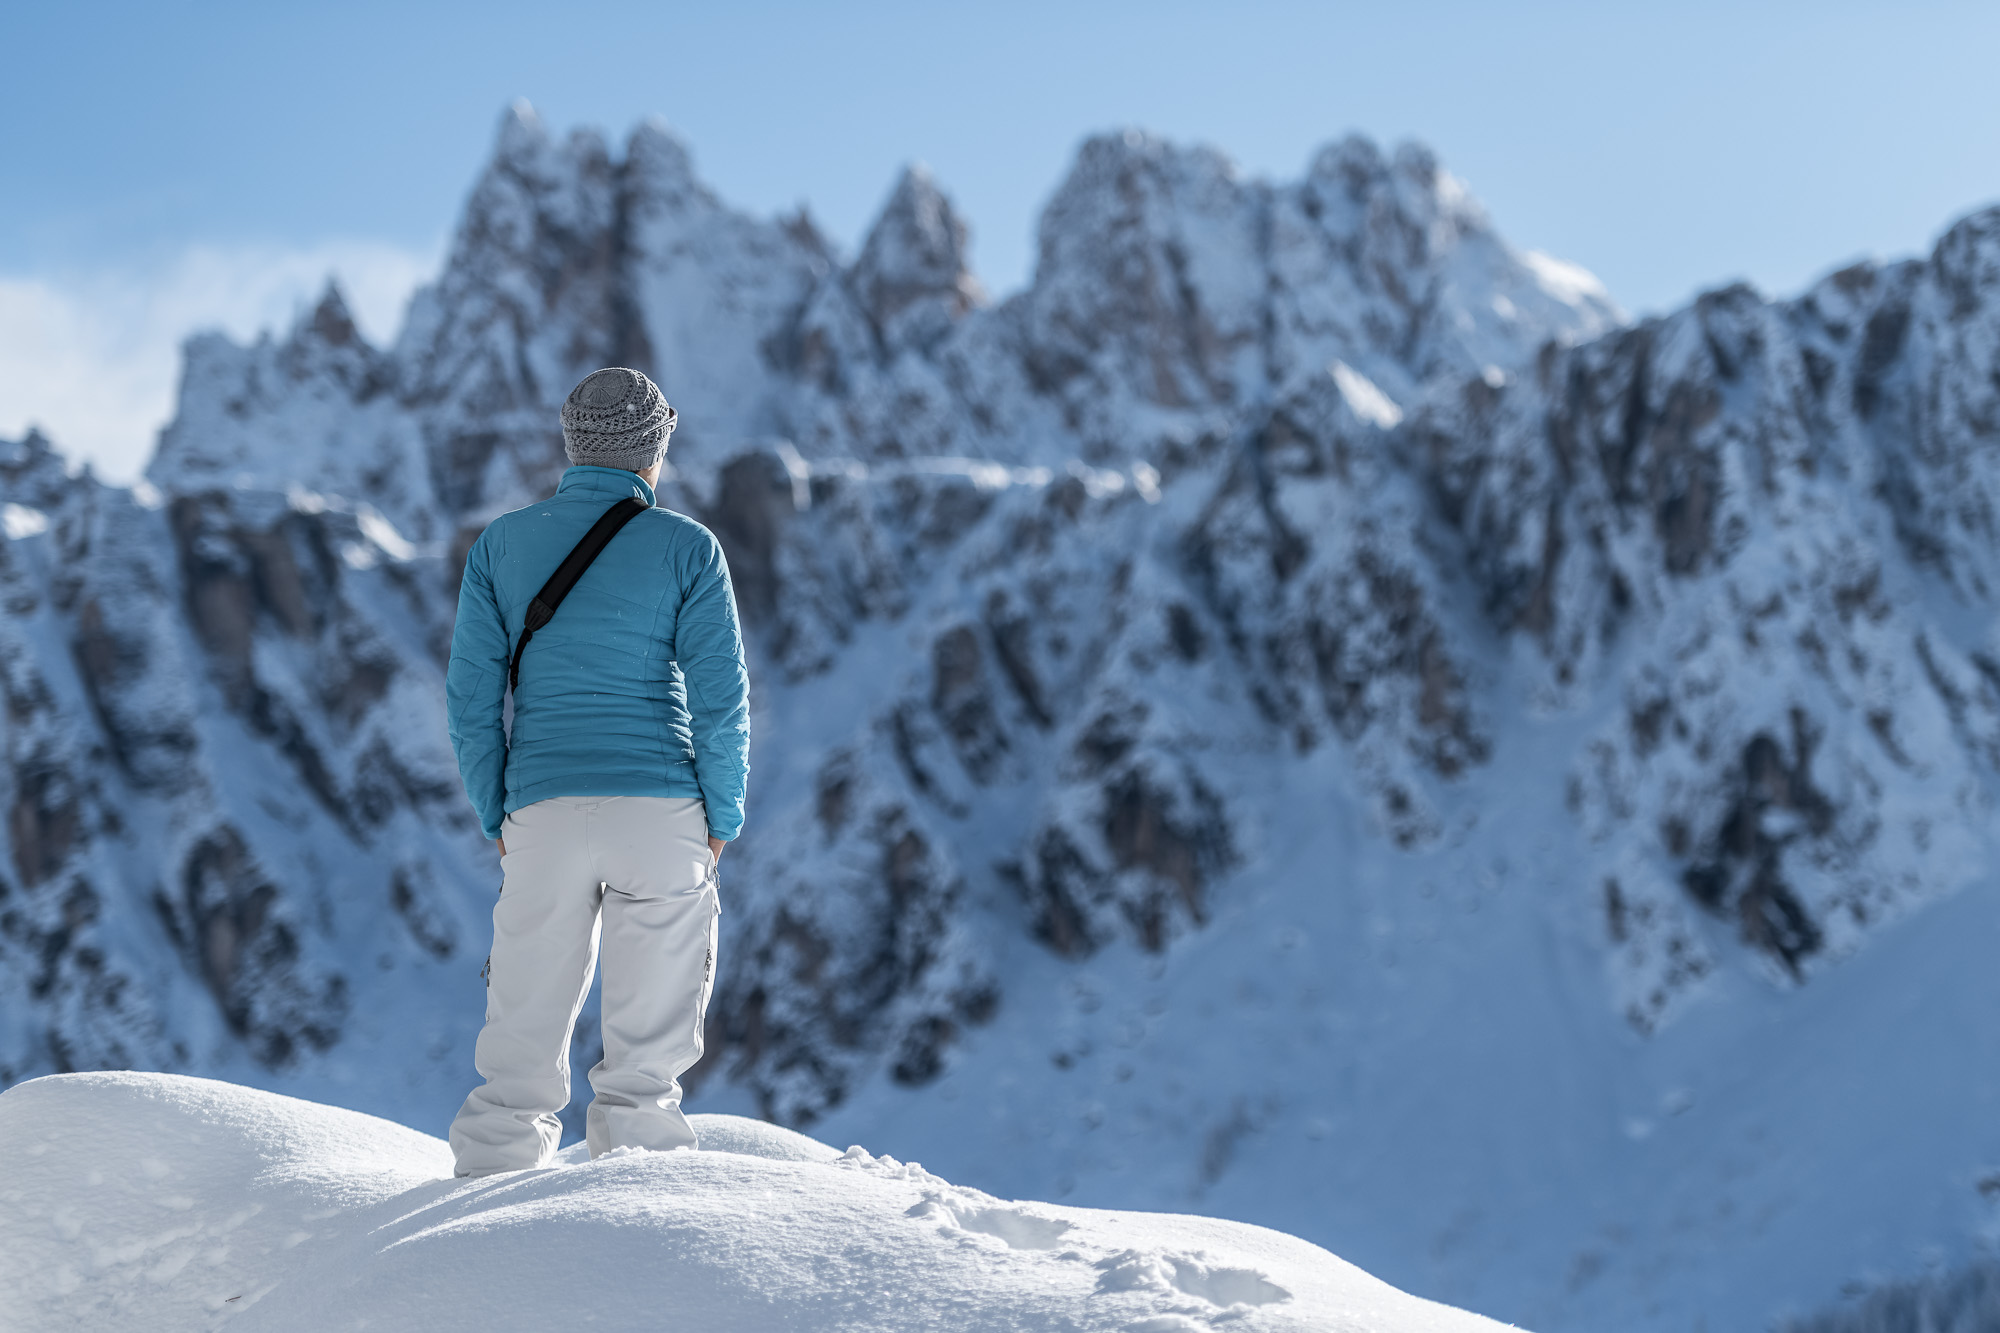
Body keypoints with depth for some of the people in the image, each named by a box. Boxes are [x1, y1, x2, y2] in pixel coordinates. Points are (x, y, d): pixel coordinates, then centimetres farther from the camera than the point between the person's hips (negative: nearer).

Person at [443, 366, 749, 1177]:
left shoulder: (501, 545, 8)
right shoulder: (688, 548, 1)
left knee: (522, 1041, 8)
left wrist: (498, 816, 13)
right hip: (662, 807, -2)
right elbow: (721, 698, -3)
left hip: (543, 810, 2)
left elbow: (471, 694, 6)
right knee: (648, 1042, 3)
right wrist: (722, 819, 6)